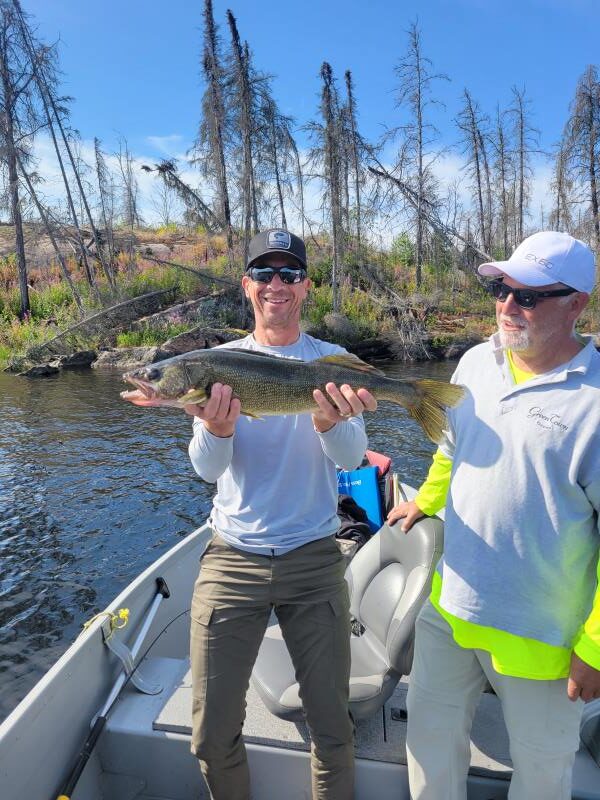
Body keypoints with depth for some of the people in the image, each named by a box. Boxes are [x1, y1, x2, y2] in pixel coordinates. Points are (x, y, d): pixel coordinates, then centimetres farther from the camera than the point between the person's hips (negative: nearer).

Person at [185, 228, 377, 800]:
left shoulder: (334, 362, 0)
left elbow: (351, 457, -11)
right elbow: (207, 469, -8)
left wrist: (331, 423, -33)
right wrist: (215, 430, -31)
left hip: (314, 559, 0)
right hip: (231, 558, 1)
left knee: (333, 729, 11)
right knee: (213, 736, 10)